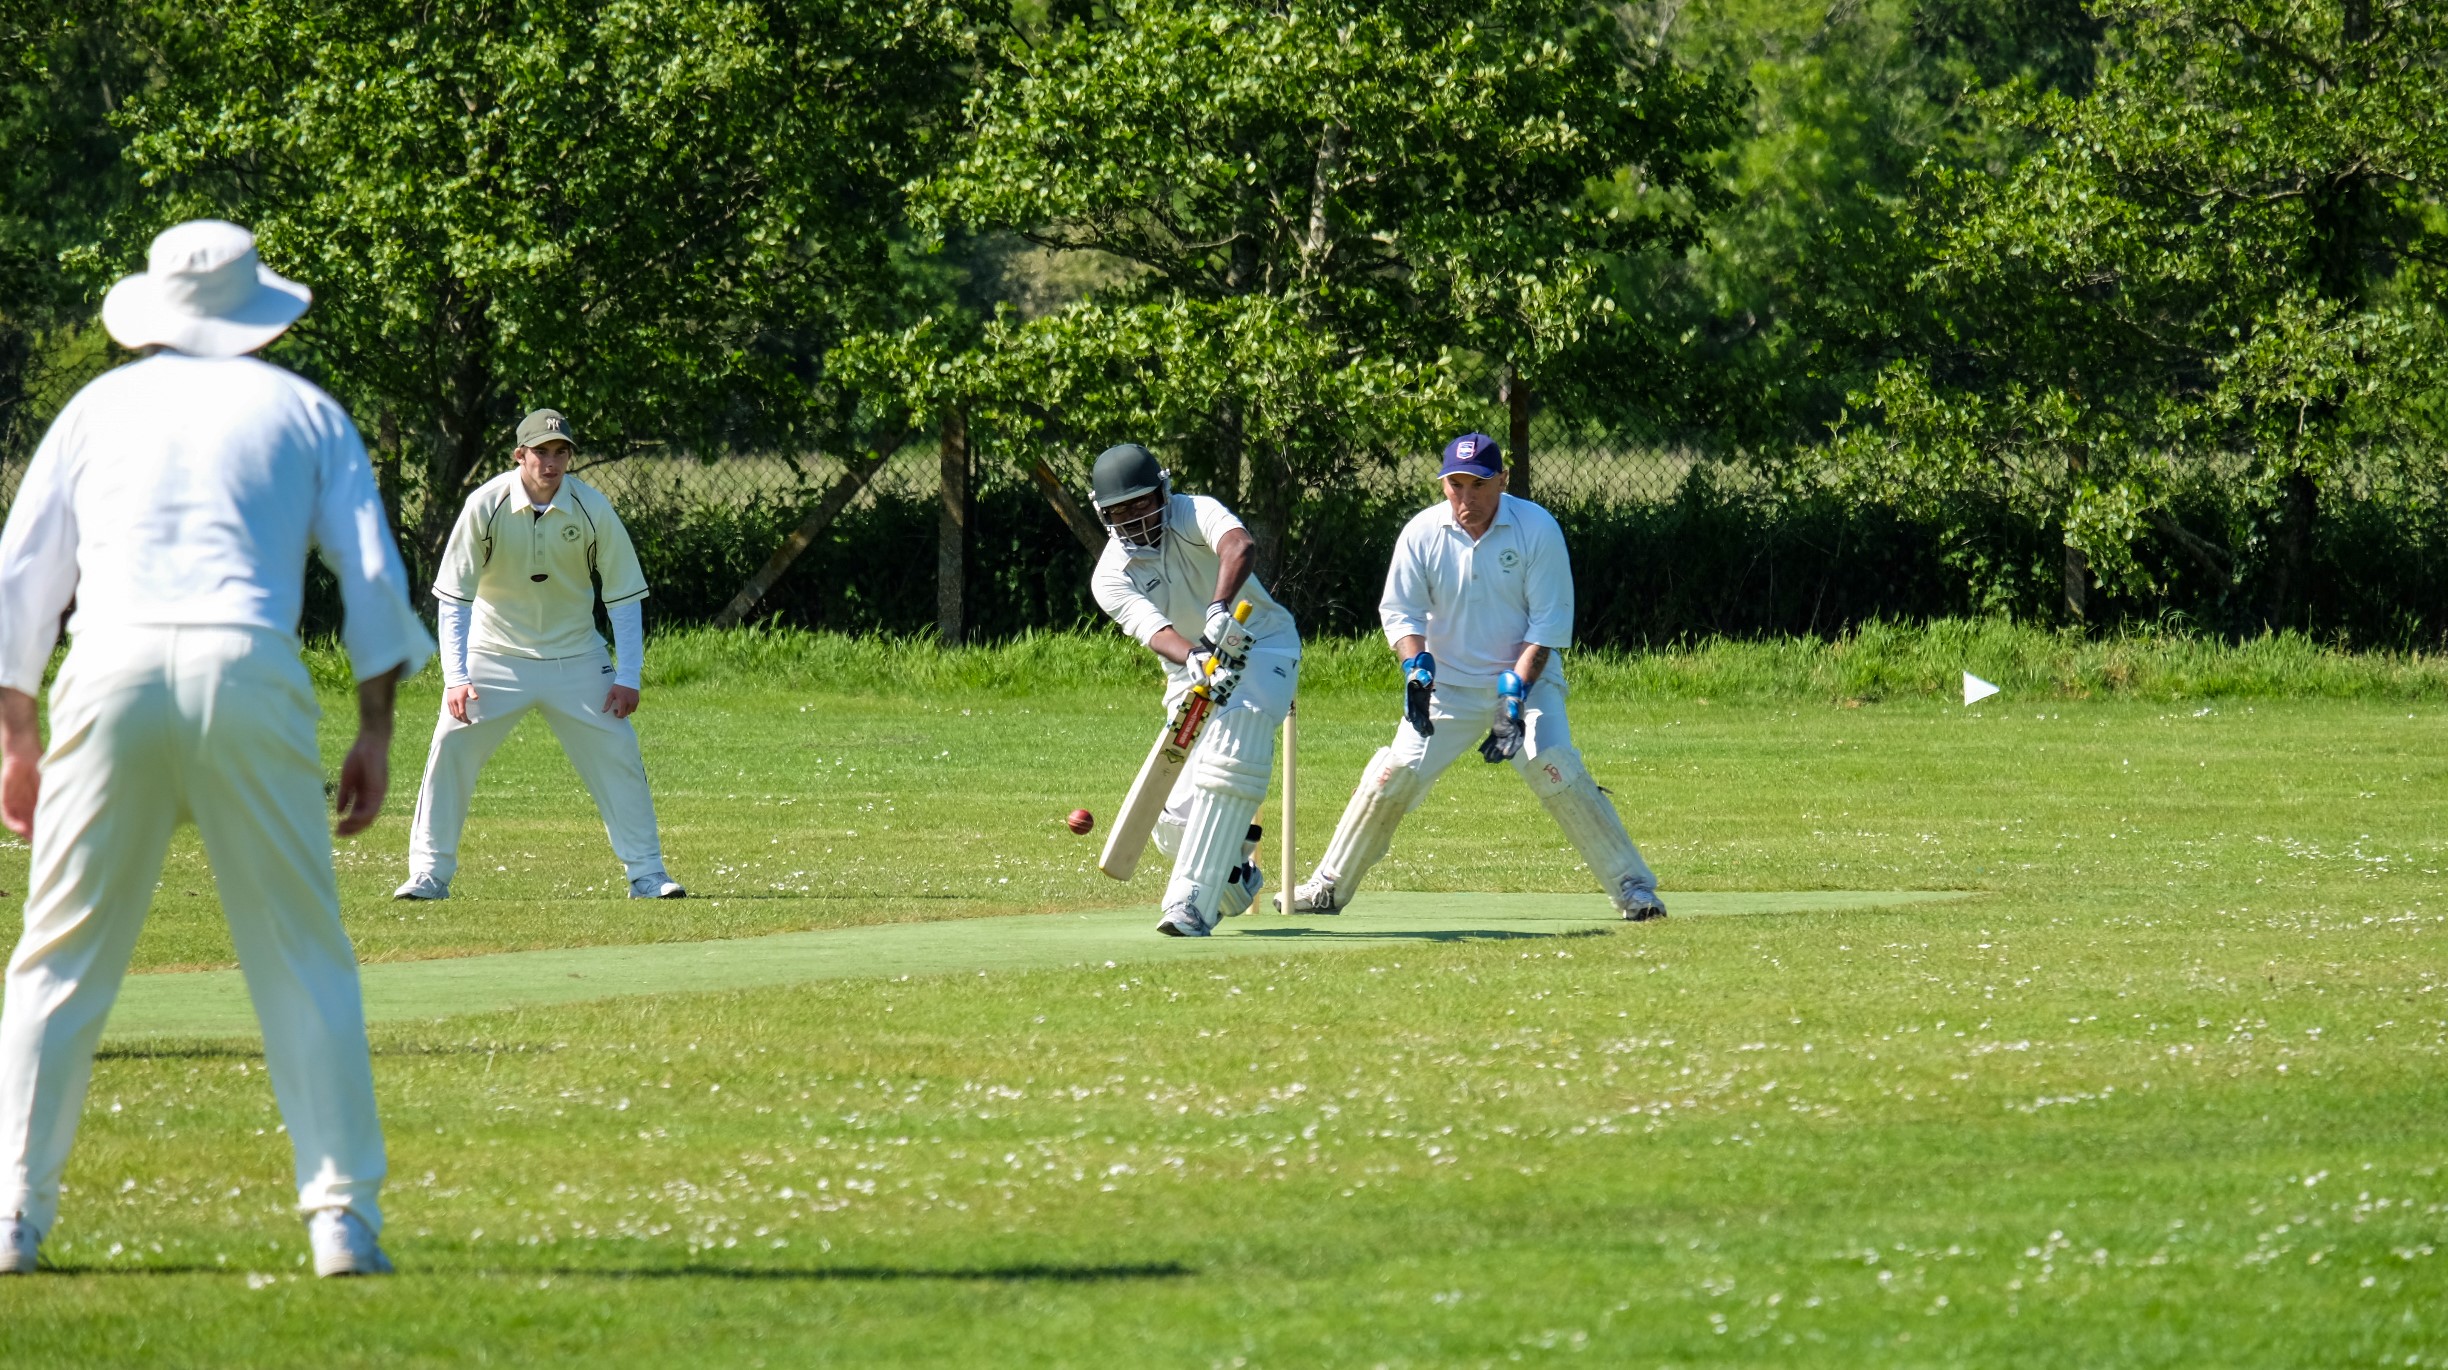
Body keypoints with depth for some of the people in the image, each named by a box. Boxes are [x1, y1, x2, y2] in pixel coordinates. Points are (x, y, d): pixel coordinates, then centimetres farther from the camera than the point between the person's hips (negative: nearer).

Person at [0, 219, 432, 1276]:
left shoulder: (101, 407, 21)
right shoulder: (301, 411, 18)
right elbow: (375, 580, 9)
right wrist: (376, 729, 13)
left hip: (113, 673, 1)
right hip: (249, 672, -1)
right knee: (304, 962, 4)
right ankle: (343, 1216, -2)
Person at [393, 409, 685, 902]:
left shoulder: (592, 509, -13)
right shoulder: (486, 505, -17)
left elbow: (624, 596, -4)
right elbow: (453, 597, -12)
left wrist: (628, 677, -9)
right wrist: (456, 677, -20)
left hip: (575, 657, 1)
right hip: (495, 653, -1)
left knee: (617, 754, -5)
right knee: (451, 746, -12)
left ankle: (647, 874, 6)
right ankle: (429, 873, -2)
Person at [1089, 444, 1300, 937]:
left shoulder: (1194, 515, -15)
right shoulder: (1110, 576, -9)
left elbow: (1241, 547, -38)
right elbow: (1152, 629, -28)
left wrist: (1220, 610, -57)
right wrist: (1195, 660, -50)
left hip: (1262, 643, -4)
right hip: (1191, 671, 4)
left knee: (1231, 753, -30)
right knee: (1177, 816, -7)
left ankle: (1192, 904, -34)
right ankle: (1234, 876, 29)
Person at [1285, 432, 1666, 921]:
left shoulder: (1537, 528, -14)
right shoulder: (1422, 533, -8)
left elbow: (1550, 622, -11)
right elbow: (1399, 611, 0)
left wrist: (1517, 686, -21)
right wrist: (1415, 663, -19)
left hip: (1527, 677, -2)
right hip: (1448, 683, 2)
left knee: (1554, 768, -22)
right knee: (1396, 773, -6)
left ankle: (1633, 887, -15)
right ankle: (1328, 886, 9)